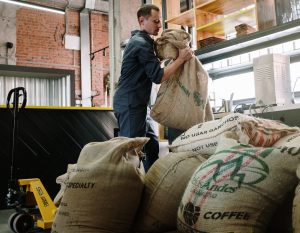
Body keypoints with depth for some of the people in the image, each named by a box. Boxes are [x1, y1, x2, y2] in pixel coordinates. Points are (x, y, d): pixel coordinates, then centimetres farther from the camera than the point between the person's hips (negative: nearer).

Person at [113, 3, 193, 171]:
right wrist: (181, 58, -14)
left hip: (138, 104, 10)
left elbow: (152, 66, 19)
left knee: (152, 146, 13)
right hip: (130, 105, -10)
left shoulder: (142, 41, 18)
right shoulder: (141, 43, -15)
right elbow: (158, 76, -19)